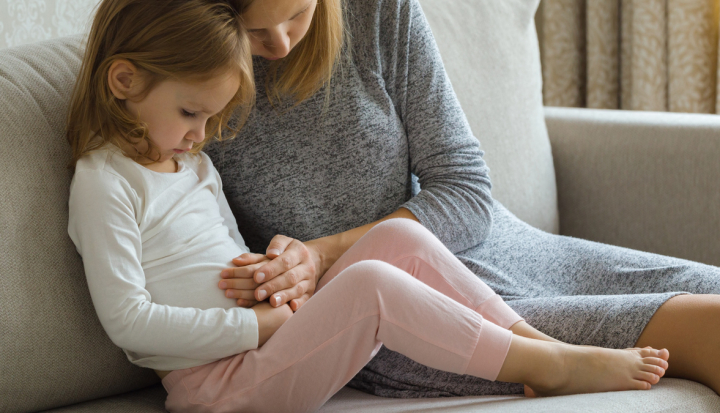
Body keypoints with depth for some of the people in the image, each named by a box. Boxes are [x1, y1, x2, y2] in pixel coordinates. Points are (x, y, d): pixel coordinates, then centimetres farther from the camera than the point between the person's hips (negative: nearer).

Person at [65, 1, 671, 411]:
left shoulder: (193, 165, 18)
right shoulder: (104, 182, -11)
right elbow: (128, 318, -18)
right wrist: (257, 324, -19)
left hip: (266, 341, 9)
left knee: (398, 237, -8)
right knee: (367, 283, -28)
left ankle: (533, 339, -10)